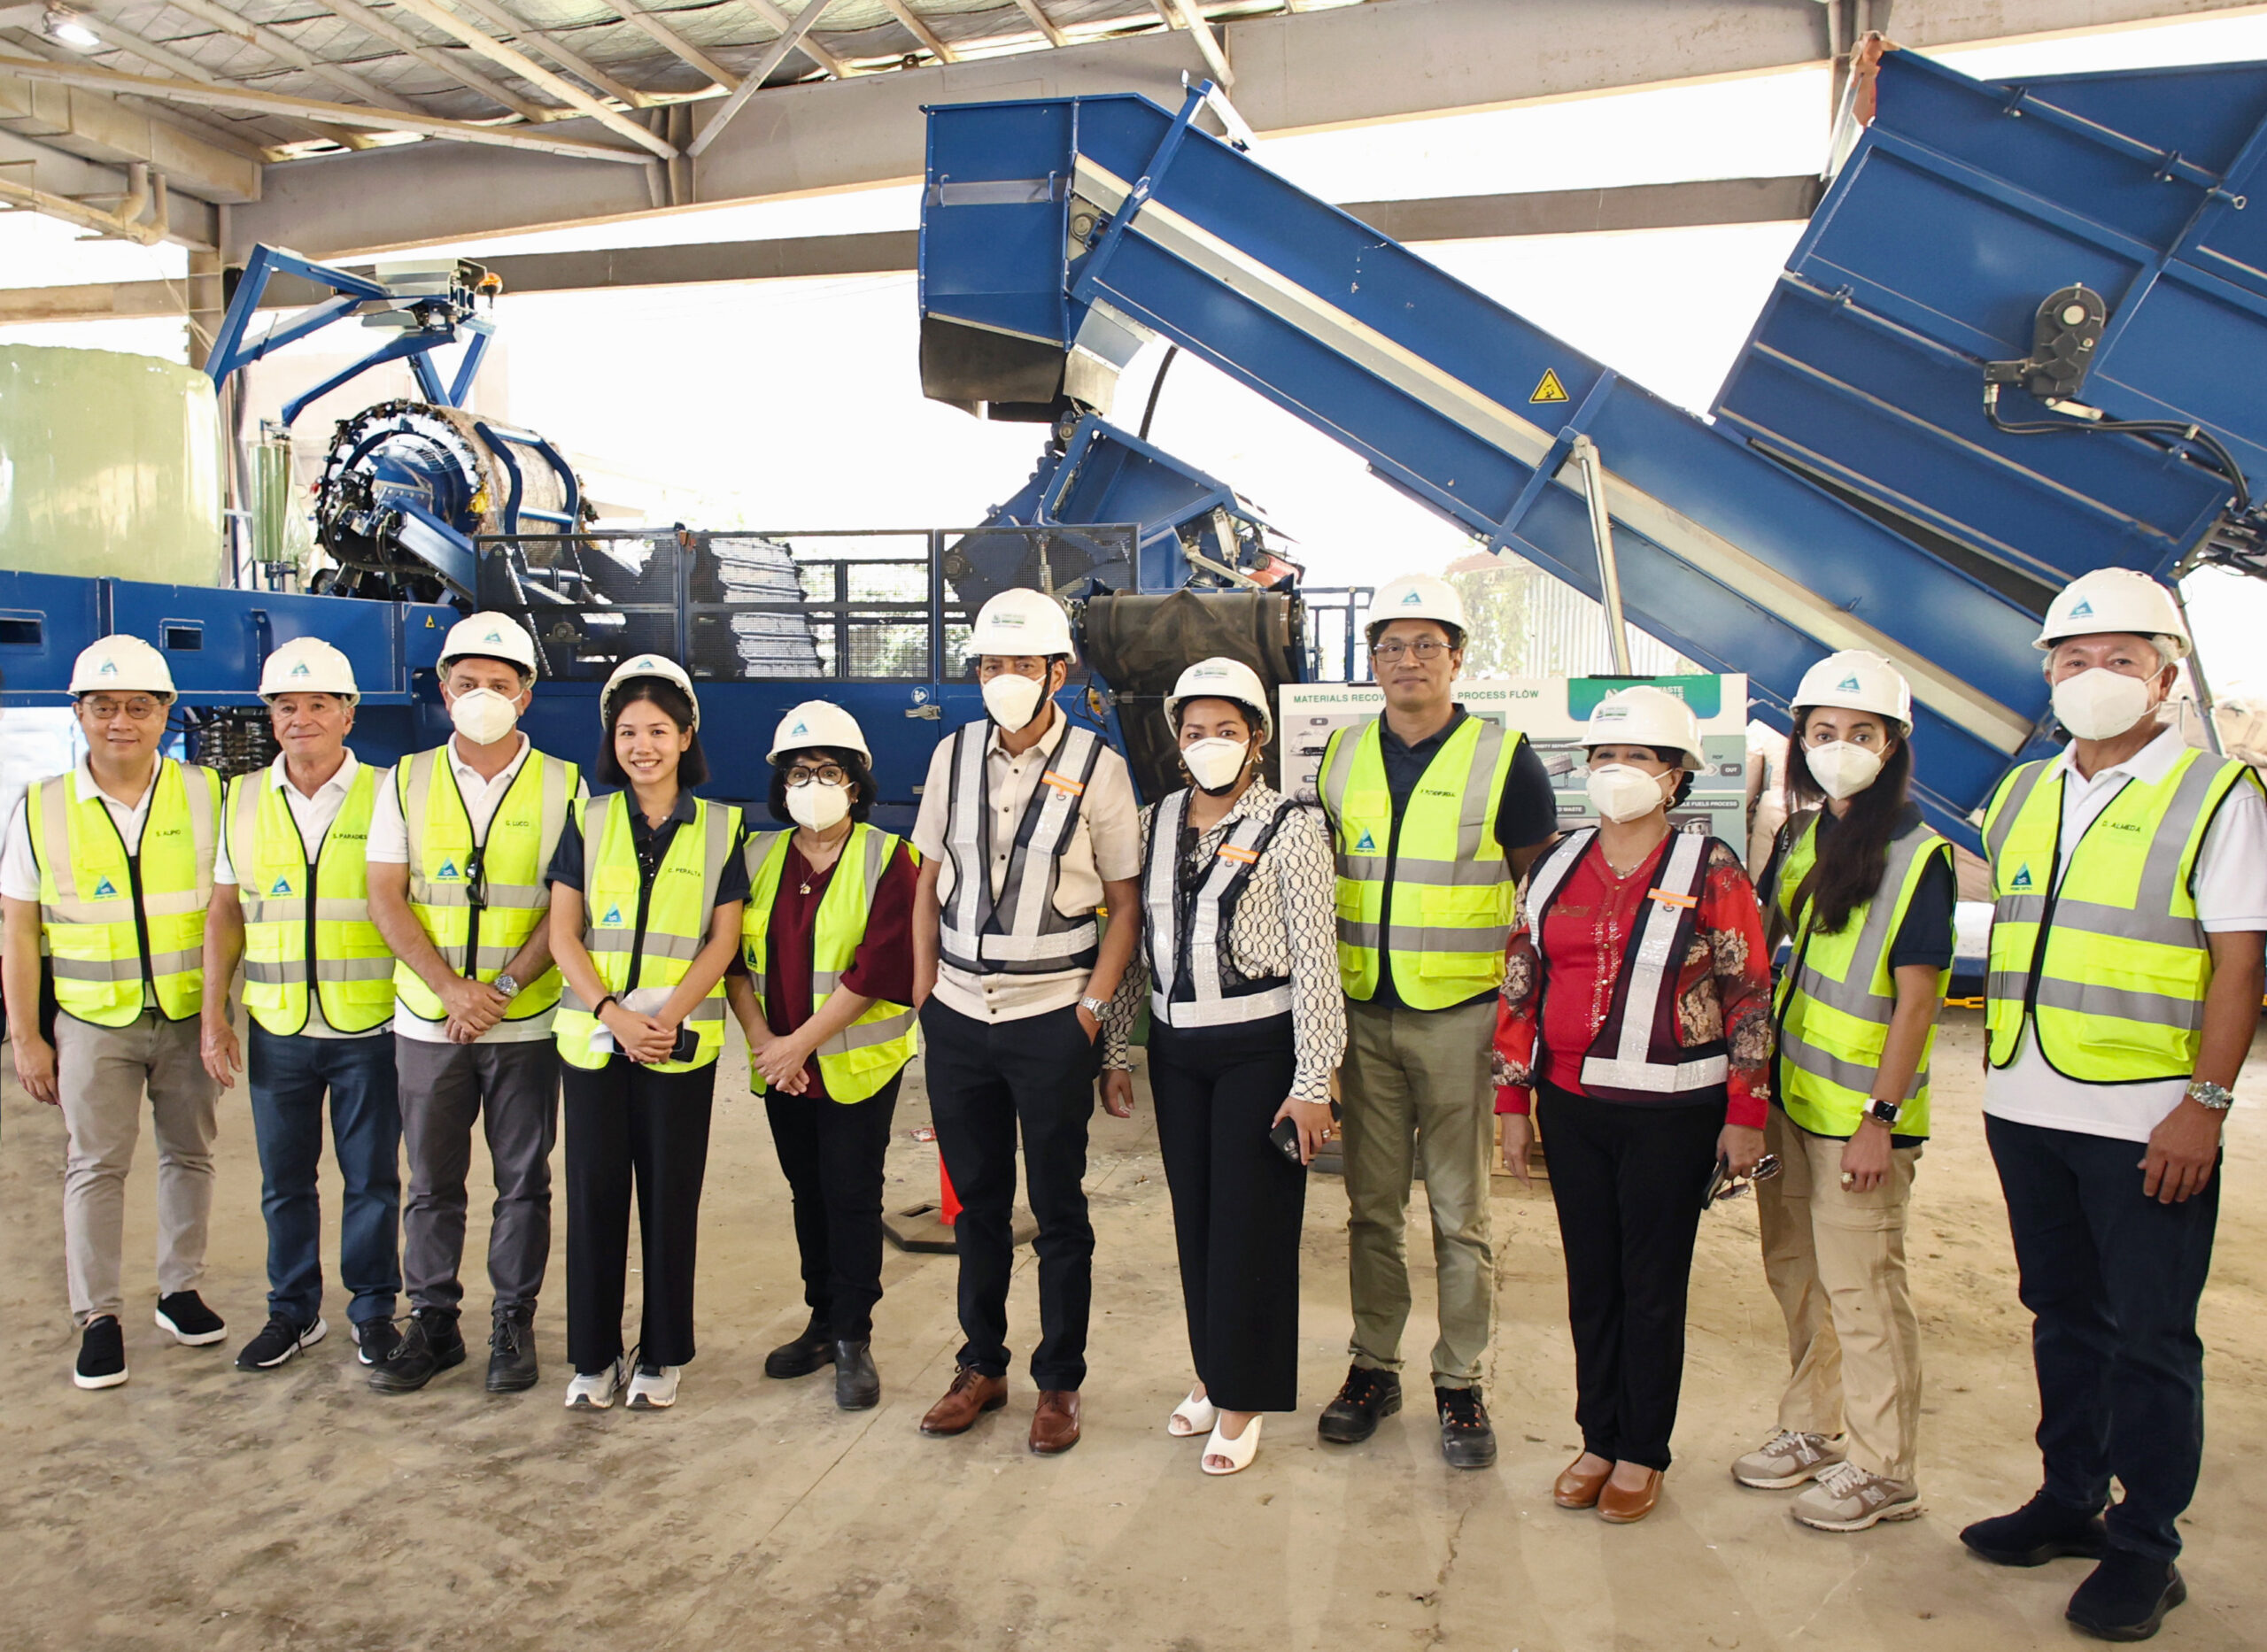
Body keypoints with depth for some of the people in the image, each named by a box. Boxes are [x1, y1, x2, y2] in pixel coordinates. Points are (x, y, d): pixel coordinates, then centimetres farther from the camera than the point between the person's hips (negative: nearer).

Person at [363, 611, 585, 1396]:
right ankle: (431, 1323, 24)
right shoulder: (408, 781, 6)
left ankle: (513, 1324, 20)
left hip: (527, 1025, -2)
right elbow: (386, 898, 1)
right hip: (428, 1021, 2)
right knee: (432, 1180, 11)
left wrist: (501, 988, -14)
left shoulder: (562, 785, 0)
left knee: (523, 1181, 7)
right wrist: (448, 986, -11)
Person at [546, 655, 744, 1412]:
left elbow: (723, 940, 0)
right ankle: (593, 1355, 20)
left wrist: (666, 1018, -13)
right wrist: (612, 1013, -12)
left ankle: (662, 1355, 19)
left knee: (670, 1195, 4)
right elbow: (563, 933, 2)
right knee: (594, 1192, 5)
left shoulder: (719, 826, 3)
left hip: (680, 1041, -1)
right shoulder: (587, 820, 6)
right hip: (593, 1035, 1)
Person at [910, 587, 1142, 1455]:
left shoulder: (1095, 765, -5)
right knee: (978, 1200, 15)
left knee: (1058, 1209, 7)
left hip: (1052, 1019, -3)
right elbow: (930, 882, 11)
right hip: (957, 1017, 4)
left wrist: (1091, 1007, -9)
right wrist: (924, 992, 6)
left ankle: (1059, 1383, 22)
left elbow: (1125, 901, -2)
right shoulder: (954, 754, 5)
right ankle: (981, 1366, 31)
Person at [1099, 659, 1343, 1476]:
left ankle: (1243, 1398, 18)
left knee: (1251, 1219, 2)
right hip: (1175, 1047, 5)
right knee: (1194, 1215, 13)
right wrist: (1116, 1049, 9)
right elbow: (1132, 942, 11)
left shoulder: (1289, 828, -8)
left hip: (1259, 1047, -5)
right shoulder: (1153, 825, 7)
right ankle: (1212, 1371, 31)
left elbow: (1315, 962, -10)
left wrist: (1312, 1081, -13)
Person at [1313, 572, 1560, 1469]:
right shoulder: (1342, 756, 8)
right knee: (1371, 1205, 12)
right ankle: (1373, 1366, 26)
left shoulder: (1503, 758, -3)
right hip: (1362, 1016, 3)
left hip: (1459, 1016, -3)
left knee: (1459, 1212, 6)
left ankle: (1460, 1384, 20)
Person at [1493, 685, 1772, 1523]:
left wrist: (1746, 1115, -5)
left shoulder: (1711, 871, -4)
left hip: (1670, 1111, -4)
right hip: (1571, 1103, 4)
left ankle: (1642, 1453, 22)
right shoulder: (1557, 867, 7)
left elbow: (1750, 998, -4)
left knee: (1653, 1286, 7)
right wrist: (1513, 1101, 7)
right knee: (1591, 1281, 13)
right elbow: (1520, 988, 9)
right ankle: (1598, 1439, 27)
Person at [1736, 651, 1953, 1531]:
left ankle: (1881, 1470, 15)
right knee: (1795, 1272, 17)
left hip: (1857, 1110, -7)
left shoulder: (1917, 856, -12)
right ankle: (1814, 1427, 33)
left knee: (1861, 1288, 1)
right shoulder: (1800, 837, 8)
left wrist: (1881, 1117, -18)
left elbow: (1916, 998, -14)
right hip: (1786, 1094, 7)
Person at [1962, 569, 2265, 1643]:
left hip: (2145, 1122, -5)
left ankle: (2144, 1546, 16)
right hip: (2026, 1110, 6)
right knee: (2063, 1314, 16)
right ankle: (2069, 1500, 30)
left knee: (2150, 1336, 4)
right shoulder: (2019, 797, 11)